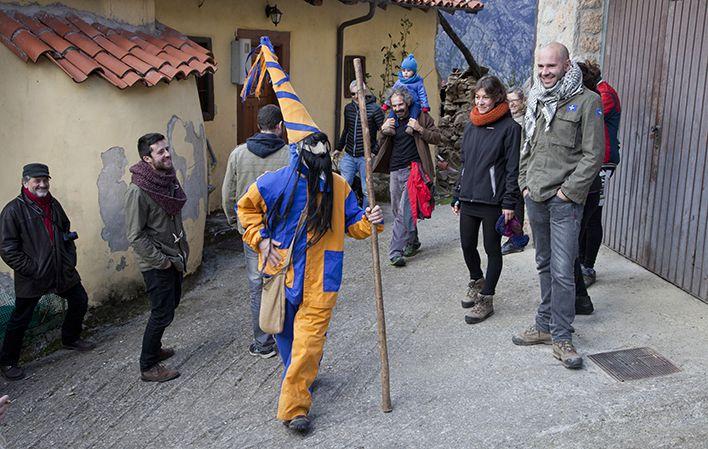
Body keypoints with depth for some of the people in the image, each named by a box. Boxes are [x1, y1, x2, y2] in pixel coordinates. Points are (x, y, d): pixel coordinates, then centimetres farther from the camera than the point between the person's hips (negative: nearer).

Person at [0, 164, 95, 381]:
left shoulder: (54, 204, 8)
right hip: (31, 279, -6)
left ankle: (71, 339, 40)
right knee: (20, 320, 4)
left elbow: (66, 231, 22)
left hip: (63, 272, 7)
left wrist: (70, 259, 9)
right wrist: (32, 269, -18)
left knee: (79, 301, 17)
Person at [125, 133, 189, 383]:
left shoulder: (168, 178, 3)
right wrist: (162, 261, -18)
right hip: (156, 264, -8)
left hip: (174, 257, 8)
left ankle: (154, 348, 39)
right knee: (162, 312, -2)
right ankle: (148, 367, 13)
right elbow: (136, 236, -21)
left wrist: (183, 248, 11)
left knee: (171, 304, 19)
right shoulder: (138, 191, -22)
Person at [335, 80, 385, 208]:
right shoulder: (348, 108, 10)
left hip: (365, 157, -5)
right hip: (348, 156, 5)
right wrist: (339, 148, 26)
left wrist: (375, 152, -14)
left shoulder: (374, 109, -7)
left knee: (367, 191, 1)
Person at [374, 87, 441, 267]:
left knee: (404, 211, -14)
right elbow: (380, 147, 15)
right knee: (398, 211, 11)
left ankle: (396, 251, -13)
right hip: (395, 171, 6)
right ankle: (413, 242, 31)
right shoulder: (390, 120, 14)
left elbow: (437, 138, 1)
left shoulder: (421, 117, 2)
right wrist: (383, 131, -4)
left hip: (413, 169, -5)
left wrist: (420, 129, -14)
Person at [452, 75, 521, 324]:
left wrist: (509, 203, -13)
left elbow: (513, 167, -9)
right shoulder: (471, 126, 11)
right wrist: (458, 196, 16)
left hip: (493, 201, -6)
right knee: (467, 245, 13)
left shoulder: (509, 127, -7)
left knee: (492, 249, 5)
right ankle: (477, 281, 39)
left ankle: (486, 299, 15)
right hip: (468, 199, 6)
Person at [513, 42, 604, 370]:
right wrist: (524, 182, 10)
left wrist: (569, 190, -12)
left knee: (562, 271, -6)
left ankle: (561, 337, 4)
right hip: (535, 197, 6)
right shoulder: (535, 100, 13)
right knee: (544, 265, 15)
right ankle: (545, 326, 26)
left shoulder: (587, 101, -6)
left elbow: (593, 155, -9)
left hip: (565, 200, -6)